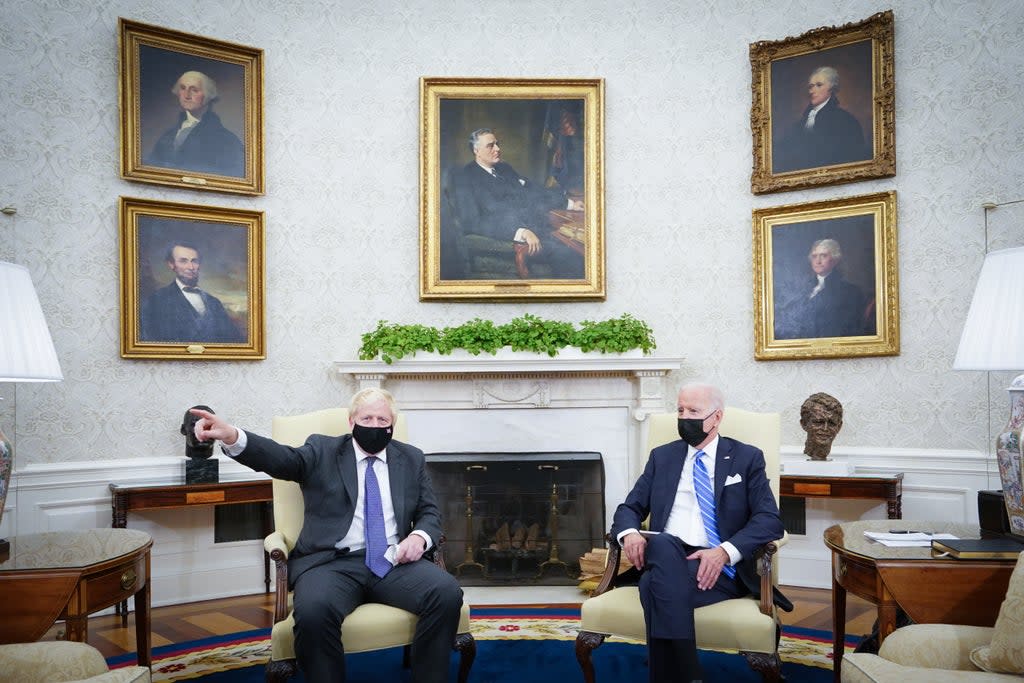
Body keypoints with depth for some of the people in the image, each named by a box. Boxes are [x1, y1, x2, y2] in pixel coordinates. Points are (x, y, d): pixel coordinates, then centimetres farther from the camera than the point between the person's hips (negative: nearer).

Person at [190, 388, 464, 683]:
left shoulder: (412, 459, 18)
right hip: (333, 562, -2)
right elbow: (281, 458, -7)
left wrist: (419, 536, -7)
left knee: (447, 592, -26)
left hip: (394, 562, 2)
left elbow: (430, 513, 18)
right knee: (313, 611, -34)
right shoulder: (322, 451, 11)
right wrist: (231, 436, -27)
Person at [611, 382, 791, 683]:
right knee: (663, 544, -36)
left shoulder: (747, 458, 8)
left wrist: (725, 551, -20)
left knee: (657, 584, -35)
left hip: (719, 567, -3)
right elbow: (629, 508, 16)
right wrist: (629, 533, -10)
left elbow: (770, 520, -2)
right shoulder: (661, 456, 18)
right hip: (664, 558, 3)